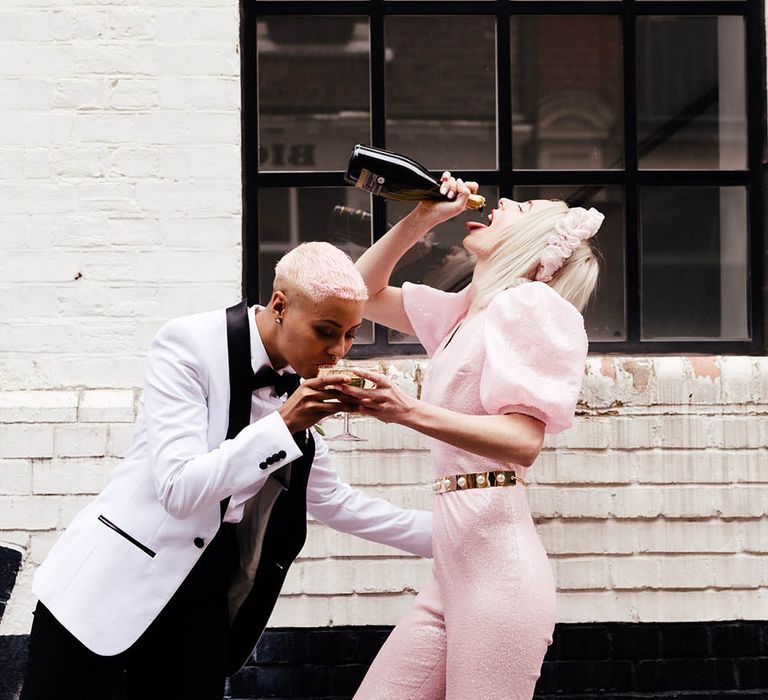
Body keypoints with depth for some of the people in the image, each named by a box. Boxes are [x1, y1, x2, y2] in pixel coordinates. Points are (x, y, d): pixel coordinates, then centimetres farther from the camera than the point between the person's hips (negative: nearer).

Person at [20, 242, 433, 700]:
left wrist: (442, 532, 12)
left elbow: (331, 500, 15)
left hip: (203, 598, 6)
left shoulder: (300, 384, 4)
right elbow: (180, 489, -22)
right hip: (112, 582, -6)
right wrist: (282, 424, -26)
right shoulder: (190, 345, -15)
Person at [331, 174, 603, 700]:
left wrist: (411, 412, -30)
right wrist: (420, 220, 18)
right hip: (456, 561, 9)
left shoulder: (530, 303, -6)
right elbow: (366, 293, 32)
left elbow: (524, 441, -18)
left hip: (495, 557, -9)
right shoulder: (465, 311, 21)